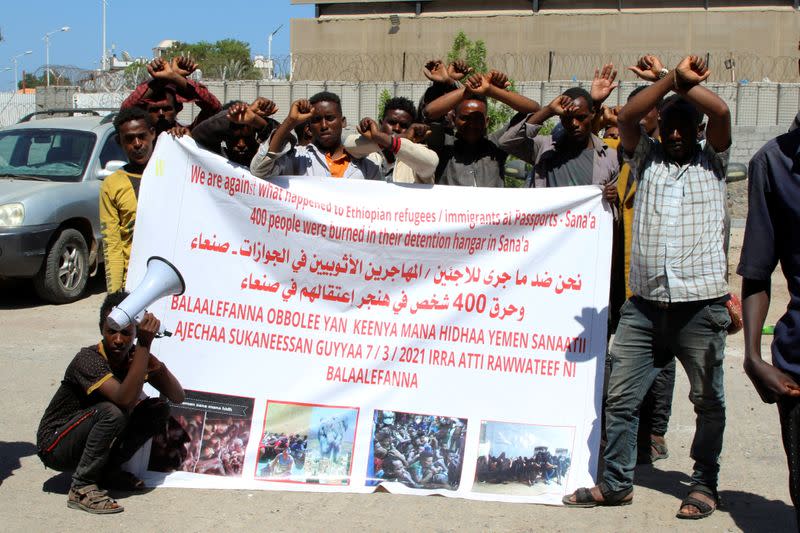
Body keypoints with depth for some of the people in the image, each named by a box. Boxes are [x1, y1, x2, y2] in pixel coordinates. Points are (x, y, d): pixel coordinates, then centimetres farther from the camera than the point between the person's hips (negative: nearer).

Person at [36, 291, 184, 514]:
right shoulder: (88, 359, -26)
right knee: (111, 412, -33)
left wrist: (157, 367, -26)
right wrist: (145, 345, -41)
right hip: (56, 445, -7)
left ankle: (107, 470, 3)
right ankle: (81, 489, -18)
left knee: (159, 409, -7)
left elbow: (177, 397, -7)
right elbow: (125, 400, -41)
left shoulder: (135, 358, -5)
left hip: (86, 440, 7)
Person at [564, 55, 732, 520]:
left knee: (708, 400, 7)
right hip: (645, 304, 2)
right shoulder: (647, 158, 15)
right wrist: (670, 79, -8)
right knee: (620, 397, 2)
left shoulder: (712, 162, 11)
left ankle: (705, 485, 22)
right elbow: (627, 117, -1)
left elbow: (721, 112, -5)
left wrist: (682, 81, 3)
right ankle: (617, 483, 14)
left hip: (701, 305, -2)